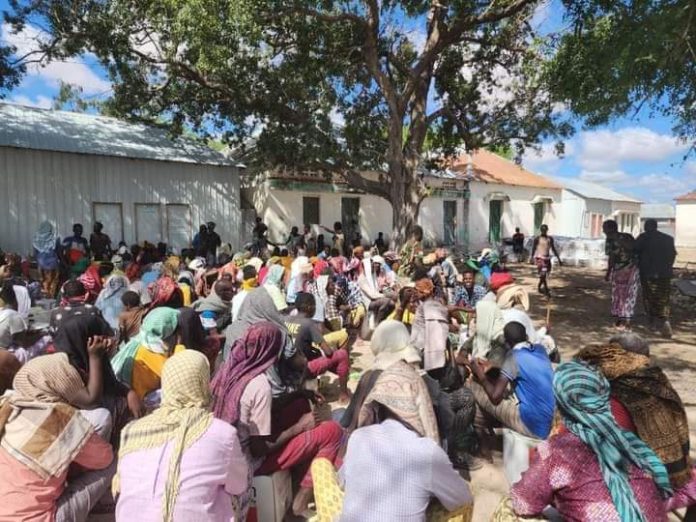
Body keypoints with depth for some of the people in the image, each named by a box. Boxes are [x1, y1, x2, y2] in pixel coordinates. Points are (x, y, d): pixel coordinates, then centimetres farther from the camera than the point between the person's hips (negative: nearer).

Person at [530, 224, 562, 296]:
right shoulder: (537, 238, -3)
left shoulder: (550, 238, 9)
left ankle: (539, 287, 31)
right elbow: (534, 248, -5)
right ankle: (546, 290, -9)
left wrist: (559, 259, 12)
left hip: (547, 258, 5)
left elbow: (553, 249, 14)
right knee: (543, 274, -14)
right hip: (540, 258, -5)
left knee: (545, 275, 11)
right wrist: (532, 257, -18)